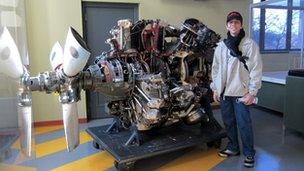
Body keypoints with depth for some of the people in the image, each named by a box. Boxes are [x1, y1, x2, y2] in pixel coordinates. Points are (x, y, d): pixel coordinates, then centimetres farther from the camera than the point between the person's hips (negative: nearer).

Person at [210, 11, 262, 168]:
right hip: (224, 92, 5)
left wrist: (252, 92, -12)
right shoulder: (221, 46, 9)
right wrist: (215, 89, 11)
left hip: (241, 93, -5)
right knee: (228, 122, 14)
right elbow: (216, 69, 13)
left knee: (244, 124, -2)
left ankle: (249, 153, 15)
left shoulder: (250, 44, -6)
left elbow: (256, 70, -9)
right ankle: (233, 148, 31)